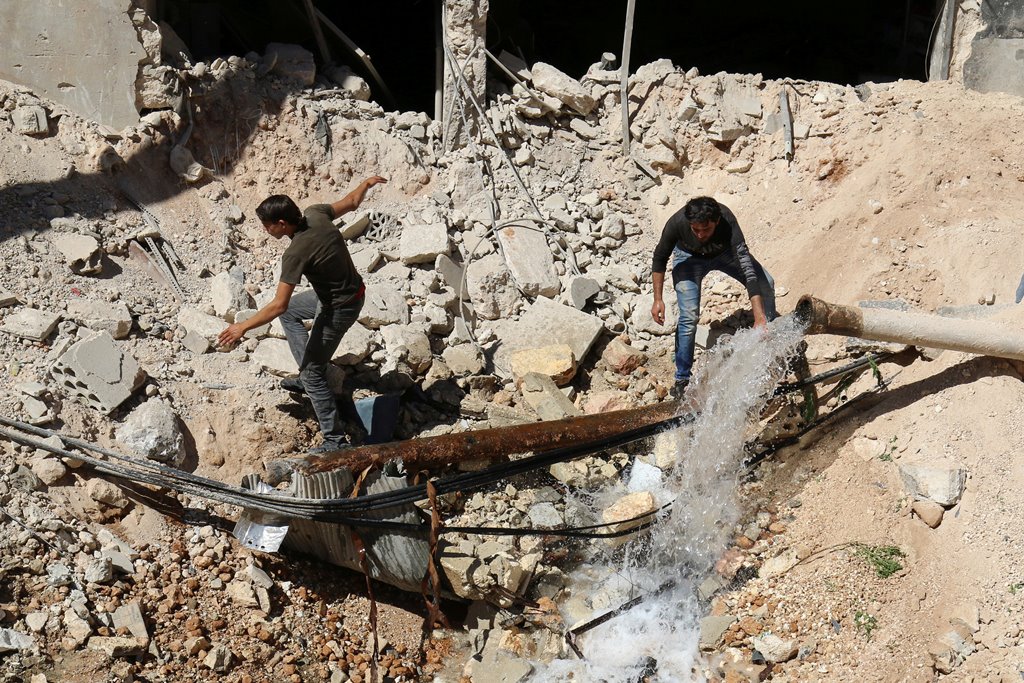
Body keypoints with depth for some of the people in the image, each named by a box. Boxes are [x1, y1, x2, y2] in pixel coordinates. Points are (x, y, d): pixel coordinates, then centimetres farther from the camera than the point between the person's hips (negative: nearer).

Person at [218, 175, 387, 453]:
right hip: (352, 290, 10)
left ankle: (335, 440, 6)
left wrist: (243, 327, -20)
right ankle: (308, 375, 30)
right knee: (289, 312, 27)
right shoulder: (315, 213, -9)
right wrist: (367, 183, 28)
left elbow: (278, 305, -30)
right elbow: (351, 202, 8)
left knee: (313, 373, 0)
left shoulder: (295, 254, -30)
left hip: (340, 308, -9)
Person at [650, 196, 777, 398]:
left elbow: (748, 269, -46)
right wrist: (658, 299, -20)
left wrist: (759, 319, -52)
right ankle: (682, 378, -3)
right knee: (689, 316, -16)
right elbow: (660, 259, -18)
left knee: (766, 284, -8)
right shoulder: (677, 223, -39)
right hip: (689, 257, -1)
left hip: (725, 252, 2)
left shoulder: (727, 222, -41)